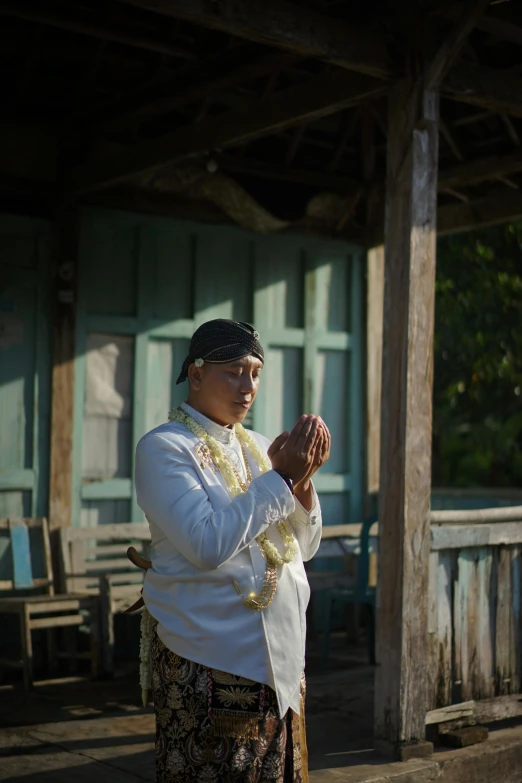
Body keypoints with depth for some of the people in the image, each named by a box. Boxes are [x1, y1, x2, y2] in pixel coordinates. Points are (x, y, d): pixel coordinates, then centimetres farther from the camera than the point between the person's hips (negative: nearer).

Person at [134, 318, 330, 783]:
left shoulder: (258, 447, 12)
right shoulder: (163, 448, -7)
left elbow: (305, 547, 11)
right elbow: (208, 545, -21)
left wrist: (303, 480, -6)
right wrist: (281, 478, -17)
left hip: (282, 661, 6)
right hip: (209, 664, -6)